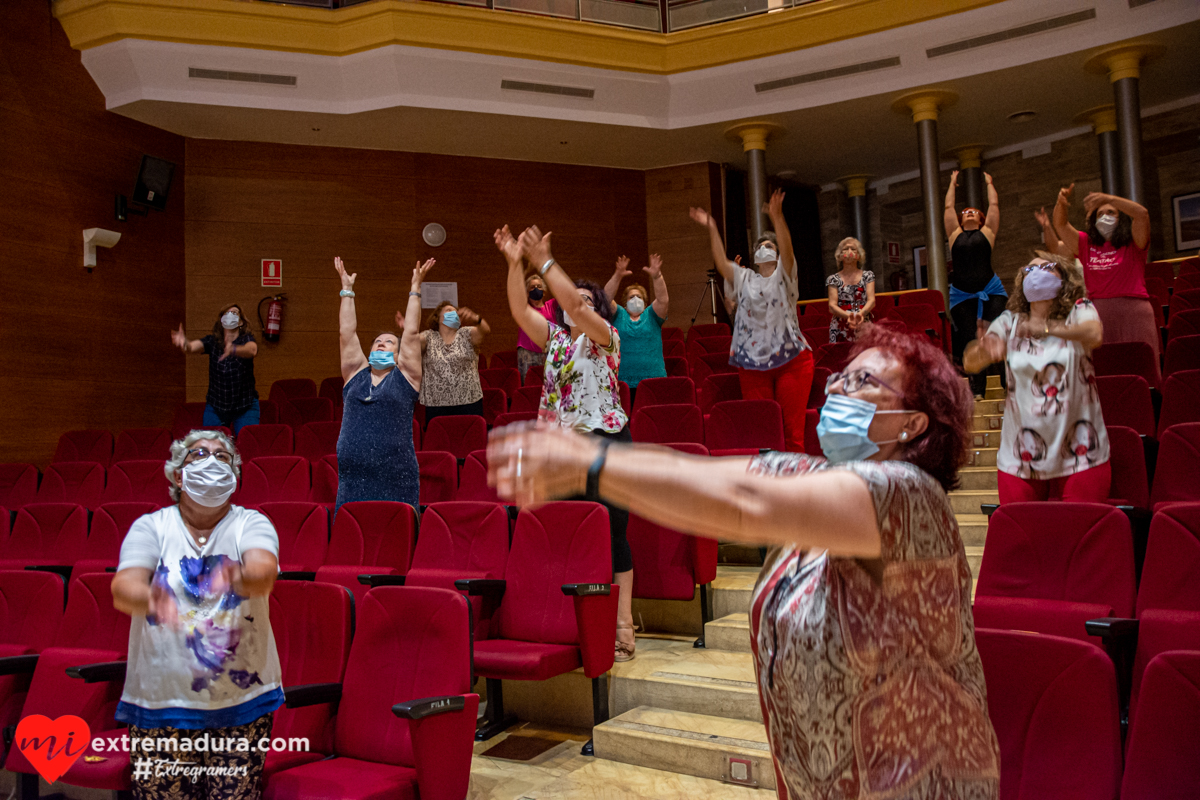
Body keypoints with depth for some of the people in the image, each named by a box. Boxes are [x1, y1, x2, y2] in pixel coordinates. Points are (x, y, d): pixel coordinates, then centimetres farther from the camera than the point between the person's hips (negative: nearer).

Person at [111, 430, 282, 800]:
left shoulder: (251, 524, 1)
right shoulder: (151, 527, 3)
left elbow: (265, 573, -19)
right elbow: (122, 588, -13)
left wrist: (240, 578, -43)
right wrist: (150, 599, -36)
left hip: (243, 697, 0)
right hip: (161, 695, 0)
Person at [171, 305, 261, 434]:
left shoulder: (247, 339, -7)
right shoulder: (212, 341, 0)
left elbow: (252, 350, -31)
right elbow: (193, 346, -20)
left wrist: (233, 350, -53)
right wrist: (184, 343, -45)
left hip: (245, 408, -2)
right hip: (215, 406, 2)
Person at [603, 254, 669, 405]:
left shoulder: (651, 315, 13)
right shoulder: (619, 315, 13)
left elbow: (663, 300, -4)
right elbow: (607, 299, -3)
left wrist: (656, 276, -19)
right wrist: (617, 276, -17)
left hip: (653, 381, 0)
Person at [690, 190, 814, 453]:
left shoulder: (783, 275, 6)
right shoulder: (744, 279, 15)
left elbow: (788, 249, -12)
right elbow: (721, 263, 1)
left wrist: (777, 218, -27)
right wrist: (712, 229, -6)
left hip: (791, 360, -3)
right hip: (752, 363, 3)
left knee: (793, 427, -4)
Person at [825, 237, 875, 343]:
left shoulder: (868, 275, 10)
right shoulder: (834, 279, 7)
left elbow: (871, 300, -2)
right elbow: (832, 306, -4)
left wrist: (861, 313, -23)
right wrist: (847, 316, -23)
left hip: (864, 325, 1)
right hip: (840, 329, -1)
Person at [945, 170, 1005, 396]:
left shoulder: (987, 232, 11)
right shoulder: (956, 234, 14)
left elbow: (994, 204, 16)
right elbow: (948, 207, 20)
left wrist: (989, 183, 31)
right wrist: (953, 184, 33)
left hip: (990, 290, -1)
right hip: (961, 295, 1)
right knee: (969, 339, -1)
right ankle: (977, 389, 4)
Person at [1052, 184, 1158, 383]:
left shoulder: (1133, 244, 9)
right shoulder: (1086, 244, 18)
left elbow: (1142, 214, -8)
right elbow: (1060, 225, 8)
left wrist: (1108, 198, -19)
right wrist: (1061, 202, -13)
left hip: (1132, 311, -2)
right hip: (1096, 313, 2)